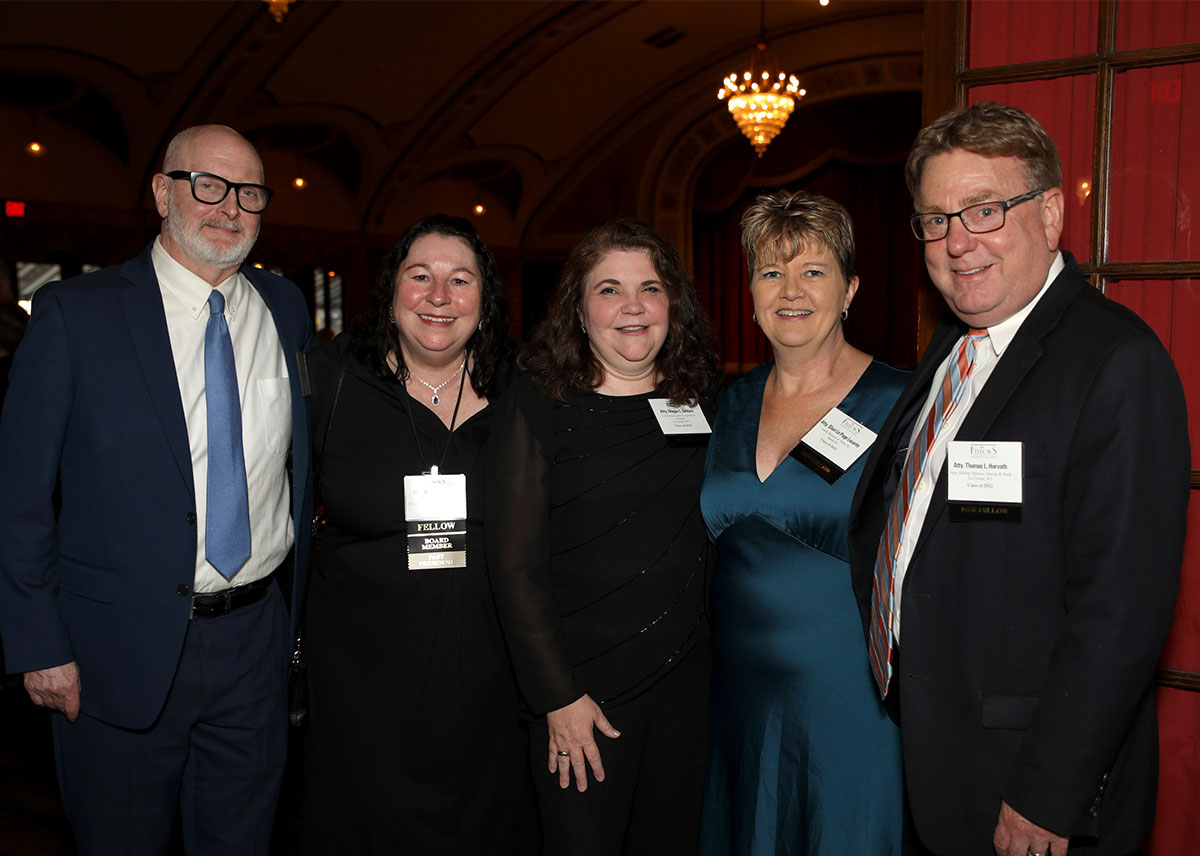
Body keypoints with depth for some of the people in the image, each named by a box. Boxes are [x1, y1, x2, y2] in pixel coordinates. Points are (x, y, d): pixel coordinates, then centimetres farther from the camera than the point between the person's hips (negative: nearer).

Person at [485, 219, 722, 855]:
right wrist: (558, 698, -13)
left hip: (687, 678, 4)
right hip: (584, 689, -4)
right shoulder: (539, 407, -8)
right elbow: (515, 565, -10)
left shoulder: (699, 402, 5)